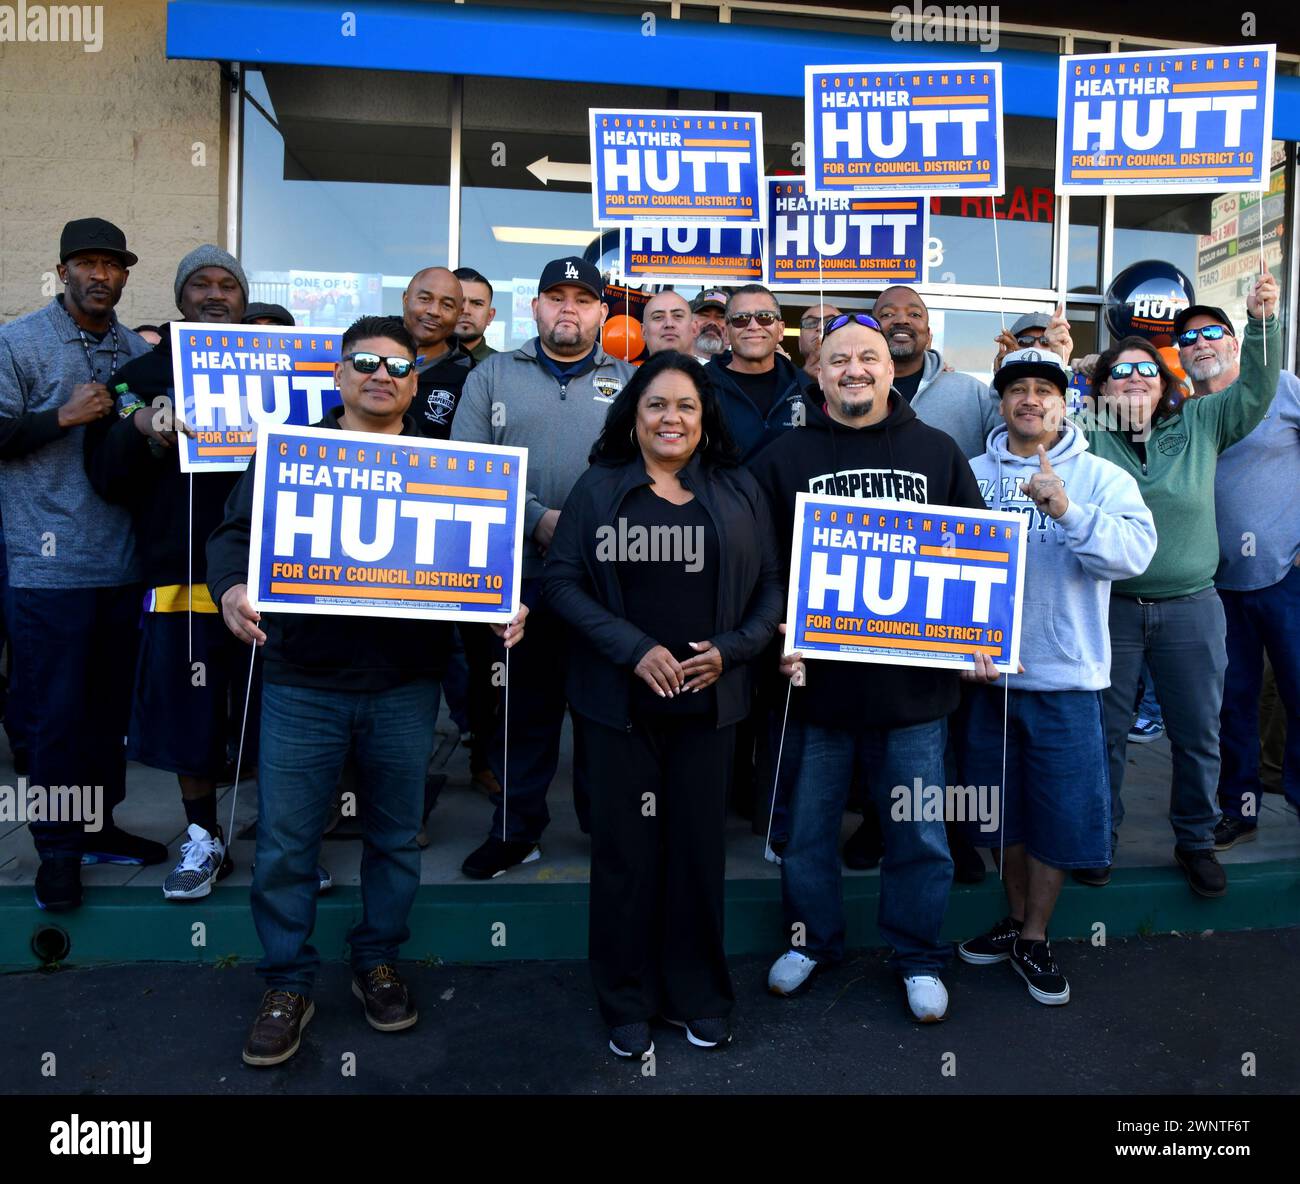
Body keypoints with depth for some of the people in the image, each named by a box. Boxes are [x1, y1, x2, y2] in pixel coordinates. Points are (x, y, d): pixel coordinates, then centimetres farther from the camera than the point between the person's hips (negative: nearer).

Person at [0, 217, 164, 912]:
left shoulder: (138, 351, 13)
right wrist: (63, 416, -16)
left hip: (123, 561, 5)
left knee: (110, 702, 13)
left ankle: (98, 825, 28)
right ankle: (58, 848, 15)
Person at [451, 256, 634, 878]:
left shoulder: (631, 381, 11)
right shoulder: (493, 375, 9)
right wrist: (536, 518, -12)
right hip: (521, 570, 0)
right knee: (524, 704, 8)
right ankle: (517, 827, 22)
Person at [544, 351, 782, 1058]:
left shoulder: (738, 492, 7)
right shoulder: (599, 488, 2)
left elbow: (770, 586, 7)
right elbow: (562, 579, -5)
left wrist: (729, 649, -9)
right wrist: (634, 648, -15)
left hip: (709, 700, 1)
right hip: (620, 701, -1)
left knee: (699, 847, 9)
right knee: (626, 848, 7)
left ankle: (698, 997, 29)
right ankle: (627, 1004, 25)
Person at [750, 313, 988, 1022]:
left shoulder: (938, 453, 7)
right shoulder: (784, 458, 3)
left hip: (914, 684, 1)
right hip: (815, 680, 0)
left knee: (918, 832, 11)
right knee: (808, 825, 14)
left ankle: (919, 956, 32)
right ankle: (811, 939, 36)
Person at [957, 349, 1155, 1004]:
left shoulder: (1102, 477, -1)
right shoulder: (972, 475, 5)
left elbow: (1135, 551, -17)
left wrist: (1067, 510, -32)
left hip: (1065, 678, -2)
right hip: (986, 673, 2)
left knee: (1058, 811, 7)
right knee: (1001, 807, 15)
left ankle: (1034, 939, 27)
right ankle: (1016, 919, 37)